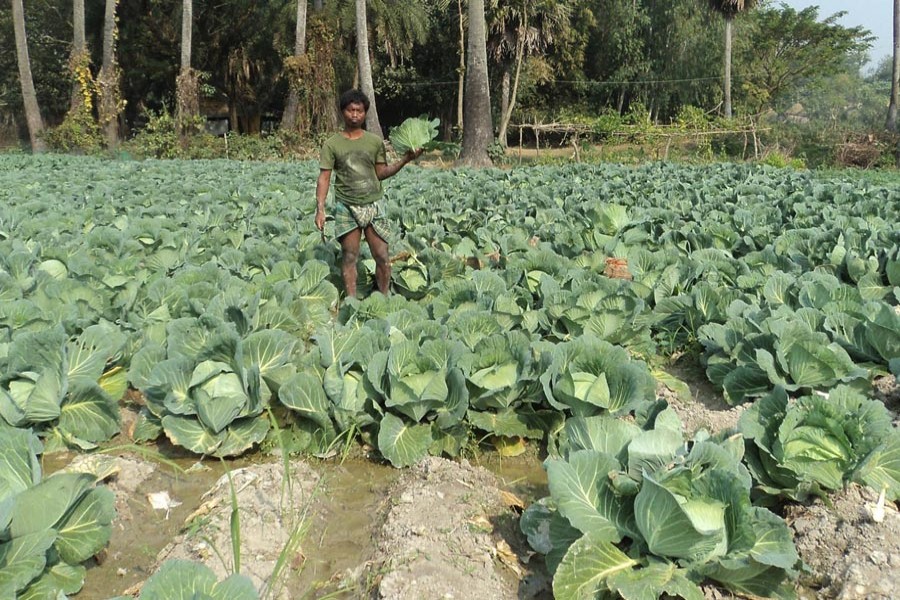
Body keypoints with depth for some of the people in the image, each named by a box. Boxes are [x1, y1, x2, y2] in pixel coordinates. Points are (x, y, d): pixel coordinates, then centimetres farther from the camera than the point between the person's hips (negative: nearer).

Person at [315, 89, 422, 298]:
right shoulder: (332, 144, -1)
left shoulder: (375, 141, 5)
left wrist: (405, 160, -3)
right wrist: (320, 209, -11)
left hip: (373, 205, 1)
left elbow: (381, 173, 8)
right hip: (346, 208, -1)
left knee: (382, 257, 0)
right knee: (350, 257, 5)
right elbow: (324, 178, -3)